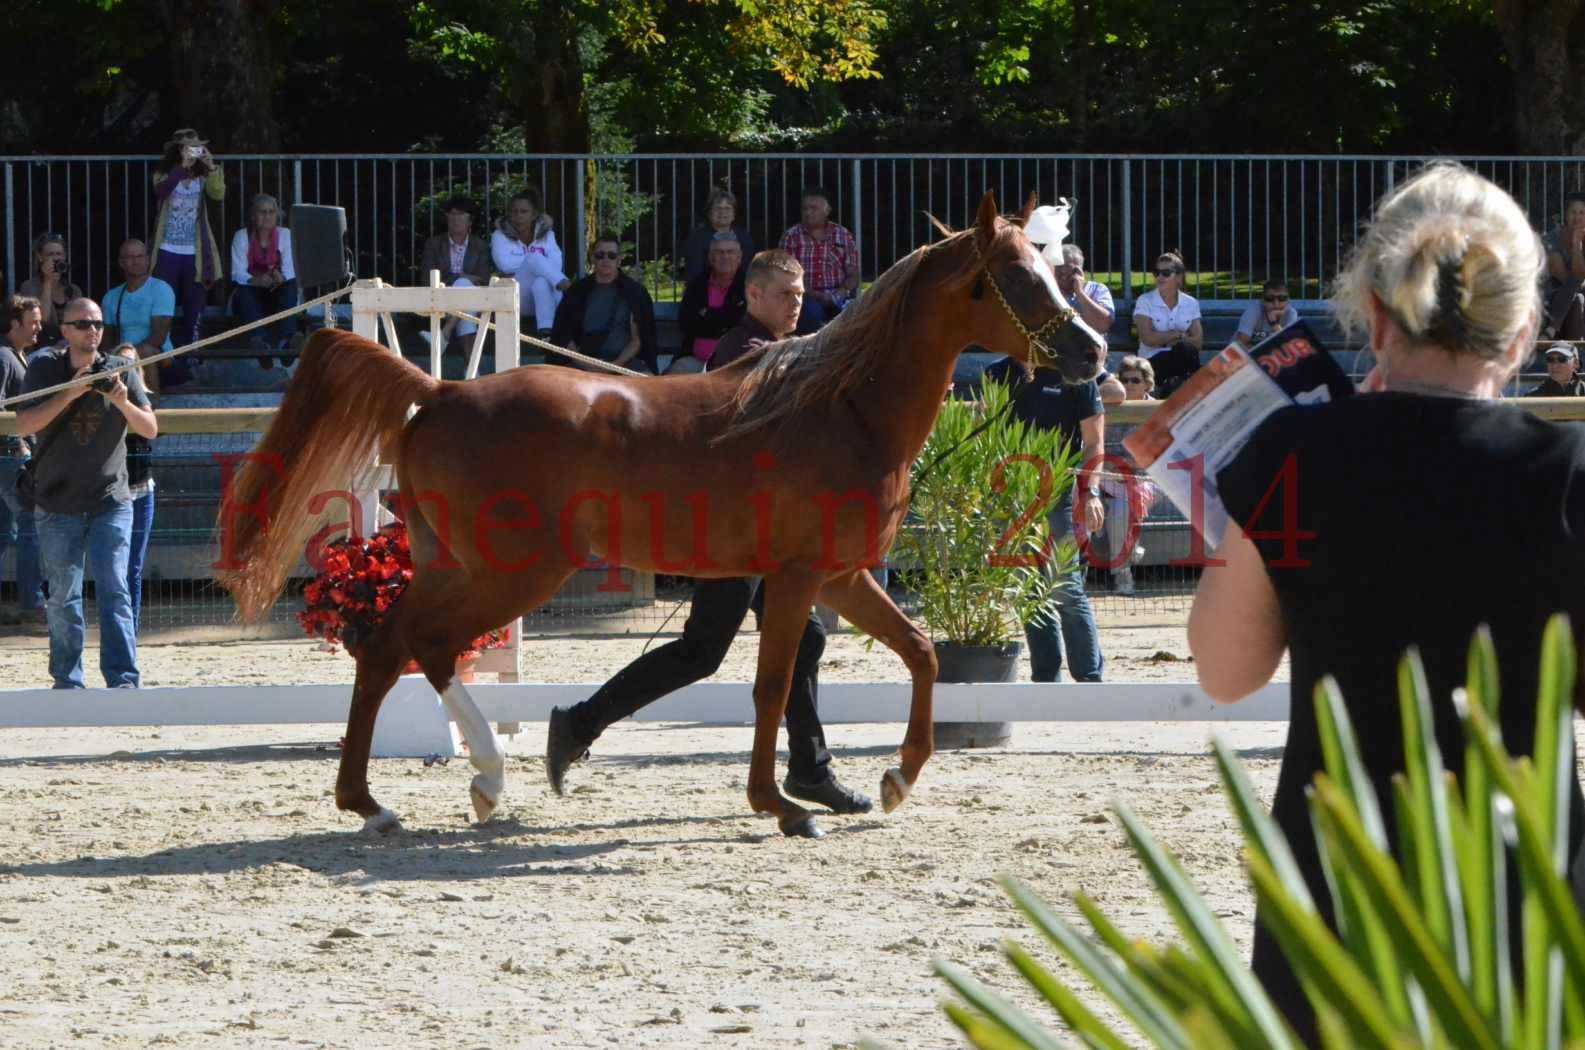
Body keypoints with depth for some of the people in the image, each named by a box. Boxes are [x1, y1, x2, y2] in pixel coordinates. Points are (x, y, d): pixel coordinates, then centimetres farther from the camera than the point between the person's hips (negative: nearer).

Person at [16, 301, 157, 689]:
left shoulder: (119, 370, -1)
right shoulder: (45, 367, -3)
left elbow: (150, 429, -2)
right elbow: (24, 423, -13)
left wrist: (123, 403, -21)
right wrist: (69, 395, -24)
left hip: (110, 501, 0)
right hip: (57, 504, 0)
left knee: (114, 591, -11)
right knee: (63, 598, 7)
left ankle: (123, 680, -15)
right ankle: (67, 681, 17)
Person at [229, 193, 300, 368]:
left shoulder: (285, 235, 2)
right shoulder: (242, 236, -2)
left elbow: (290, 271, -8)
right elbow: (238, 274, -13)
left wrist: (280, 278, -33)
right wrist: (257, 280, -34)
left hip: (278, 291, 1)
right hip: (251, 292, -1)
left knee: (290, 287, -31)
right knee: (244, 292, -34)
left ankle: (285, 338, -48)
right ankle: (256, 338, -53)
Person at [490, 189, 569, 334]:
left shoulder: (546, 235, 13)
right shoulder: (500, 236, 9)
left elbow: (556, 264, -6)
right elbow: (505, 264, -12)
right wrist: (535, 259, -5)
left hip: (545, 296, 1)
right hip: (517, 299, -1)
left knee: (541, 282, -37)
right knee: (534, 258, -26)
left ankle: (545, 331, -58)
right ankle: (567, 287, -49)